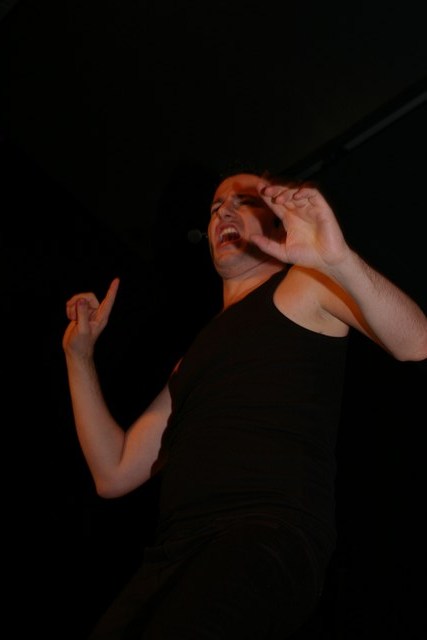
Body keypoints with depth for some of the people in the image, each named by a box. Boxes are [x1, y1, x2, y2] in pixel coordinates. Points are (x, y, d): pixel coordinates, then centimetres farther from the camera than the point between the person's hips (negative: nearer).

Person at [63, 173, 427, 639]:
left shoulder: (306, 284, 12)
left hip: (274, 534, -6)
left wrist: (339, 259, -22)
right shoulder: (196, 353, 29)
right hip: (173, 556, 6)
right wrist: (79, 354, 22)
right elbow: (114, 474, 26)